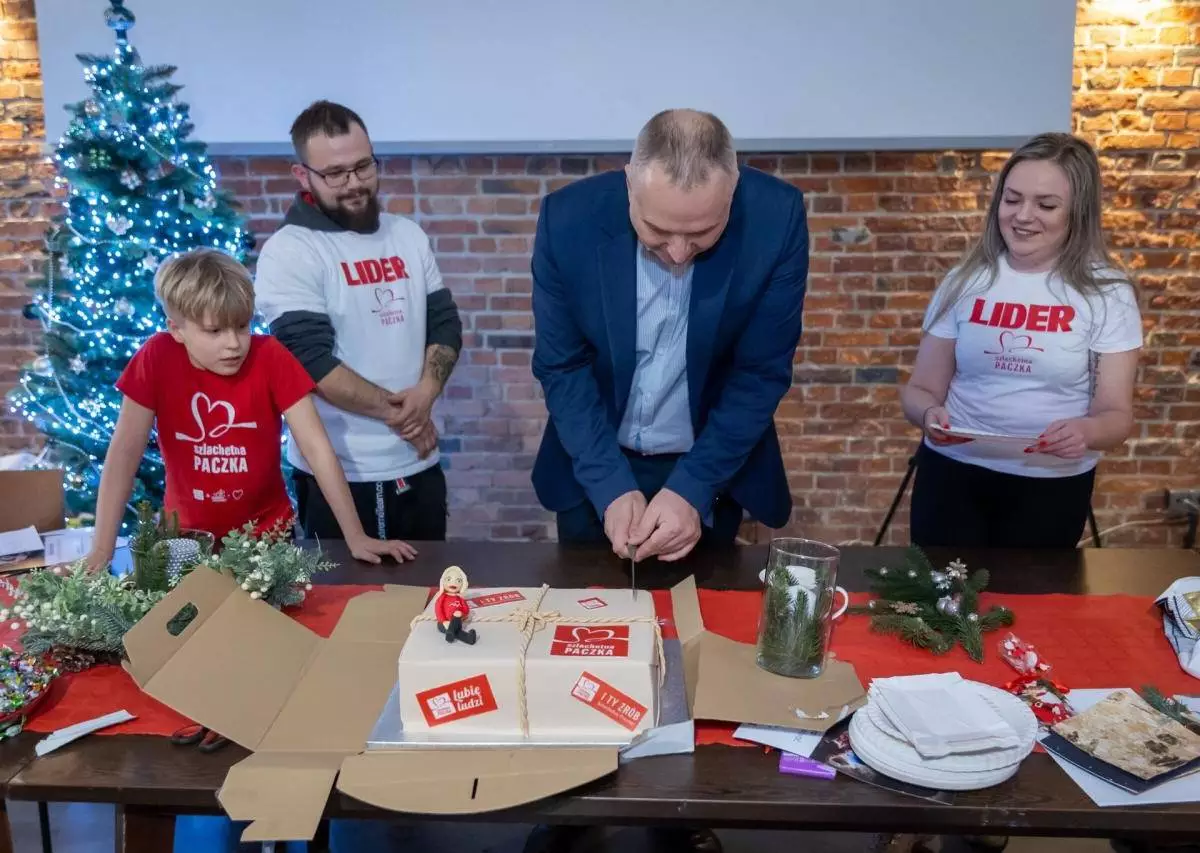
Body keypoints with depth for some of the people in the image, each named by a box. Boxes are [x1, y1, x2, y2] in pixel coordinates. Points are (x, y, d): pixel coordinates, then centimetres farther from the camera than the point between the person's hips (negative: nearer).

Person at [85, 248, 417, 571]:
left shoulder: (269, 357, -17)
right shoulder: (156, 359, -15)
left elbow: (315, 447, -18)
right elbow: (125, 452, -13)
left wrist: (356, 537, -21)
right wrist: (101, 551, -17)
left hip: (267, 532, 0)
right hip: (187, 535, 1)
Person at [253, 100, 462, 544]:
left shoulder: (408, 235, 7)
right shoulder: (288, 252, -10)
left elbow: (444, 322, 6)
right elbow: (312, 359, -18)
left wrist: (425, 392, -12)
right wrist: (397, 413, -14)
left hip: (420, 466, 5)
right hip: (339, 476, -5)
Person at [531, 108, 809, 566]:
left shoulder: (776, 218, -21)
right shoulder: (569, 219, -20)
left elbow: (761, 373, -15)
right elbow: (562, 368, -12)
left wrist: (691, 489, -22)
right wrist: (611, 486, -21)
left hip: (711, 467, 0)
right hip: (595, 467, 1)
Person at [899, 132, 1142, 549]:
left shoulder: (1107, 293, -5)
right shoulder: (966, 281, -1)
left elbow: (1117, 414, -7)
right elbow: (922, 388, 0)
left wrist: (1085, 432, -29)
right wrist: (929, 414, -23)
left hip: (1053, 485, 0)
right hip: (952, 473, 1)